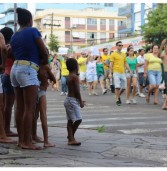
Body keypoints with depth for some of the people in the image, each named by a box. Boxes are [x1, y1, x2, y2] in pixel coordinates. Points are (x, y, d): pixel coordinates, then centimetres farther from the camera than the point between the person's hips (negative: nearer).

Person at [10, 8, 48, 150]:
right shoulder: (33, 31, -2)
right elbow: (45, 52, -3)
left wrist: (38, 61, 16)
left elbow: (16, 53, 11)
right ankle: (27, 142, -9)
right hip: (28, 70, -8)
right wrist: (44, 62, 18)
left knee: (20, 107, 9)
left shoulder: (14, 37, 17)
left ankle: (21, 139, 13)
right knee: (29, 108, -7)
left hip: (15, 68, 8)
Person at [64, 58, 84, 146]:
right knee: (78, 119, -10)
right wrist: (81, 101, -9)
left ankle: (71, 138, 11)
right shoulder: (75, 77, -15)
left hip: (69, 99, 10)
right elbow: (77, 91, -17)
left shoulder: (69, 76, 13)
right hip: (73, 100, -10)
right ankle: (71, 137, -5)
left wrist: (79, 100, 21)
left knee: (70, 120, 10)